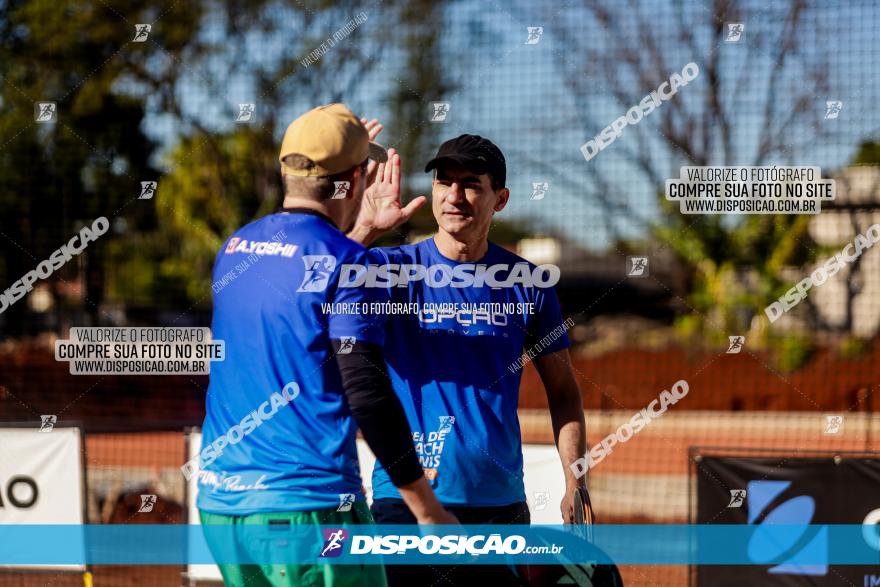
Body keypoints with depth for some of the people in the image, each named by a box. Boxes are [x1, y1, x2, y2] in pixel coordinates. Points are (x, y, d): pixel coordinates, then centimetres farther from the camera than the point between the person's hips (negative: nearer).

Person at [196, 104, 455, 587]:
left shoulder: (234, 249, 12)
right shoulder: (345, 262, -9)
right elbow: (367, 393, -15)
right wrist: (427, 508, -12)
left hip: (218, 504, 7)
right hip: (307, 507, -7)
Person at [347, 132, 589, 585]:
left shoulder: (527, 283, 6)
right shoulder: (393, 268, -1)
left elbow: (563, 392, 10)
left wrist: (575, 490, 1)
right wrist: (364, 228, -35)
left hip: (501, 502, 2)